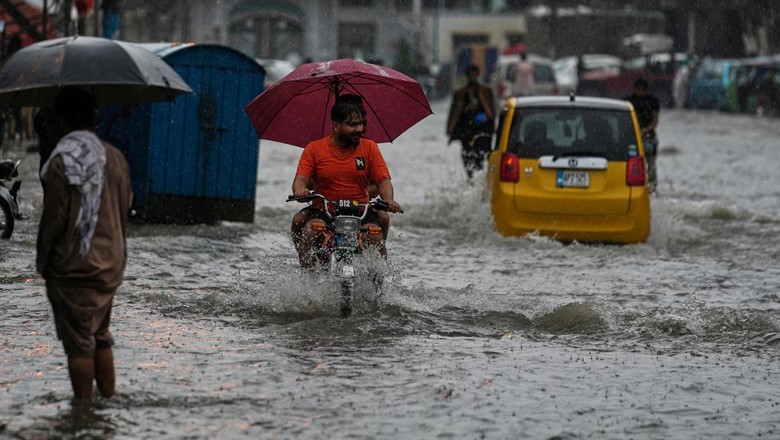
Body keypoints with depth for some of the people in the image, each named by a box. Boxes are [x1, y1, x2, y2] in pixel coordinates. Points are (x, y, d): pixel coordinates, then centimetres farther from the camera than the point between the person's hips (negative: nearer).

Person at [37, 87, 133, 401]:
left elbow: (54, 218, -15)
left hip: (72, 267, -6)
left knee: (78, 343, 0)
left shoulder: (62, 161, -15)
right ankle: (109, 399, 19)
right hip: (110, 264, 6)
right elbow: (125, 207, 9)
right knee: (100, 336, 18)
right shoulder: (115, 158, 3)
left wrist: (42, 260, -2)